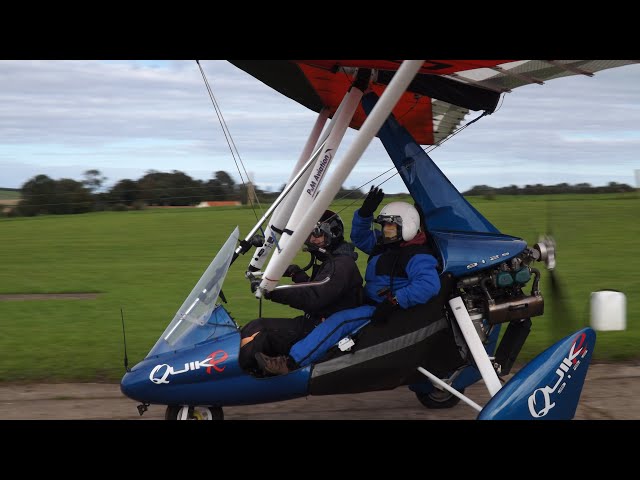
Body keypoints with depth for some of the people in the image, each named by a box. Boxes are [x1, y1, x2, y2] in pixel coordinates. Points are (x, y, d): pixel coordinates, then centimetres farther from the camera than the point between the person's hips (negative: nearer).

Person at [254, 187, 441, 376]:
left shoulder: (416, 256, -16)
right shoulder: (384, 244, 13)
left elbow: (430, 284, -32)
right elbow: (359, 237, 25)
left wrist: (394, 303, -35)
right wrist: (365, 212, 5)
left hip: (386, 315, -11)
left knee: (339, 321, -27)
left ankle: (291, 363, -33)